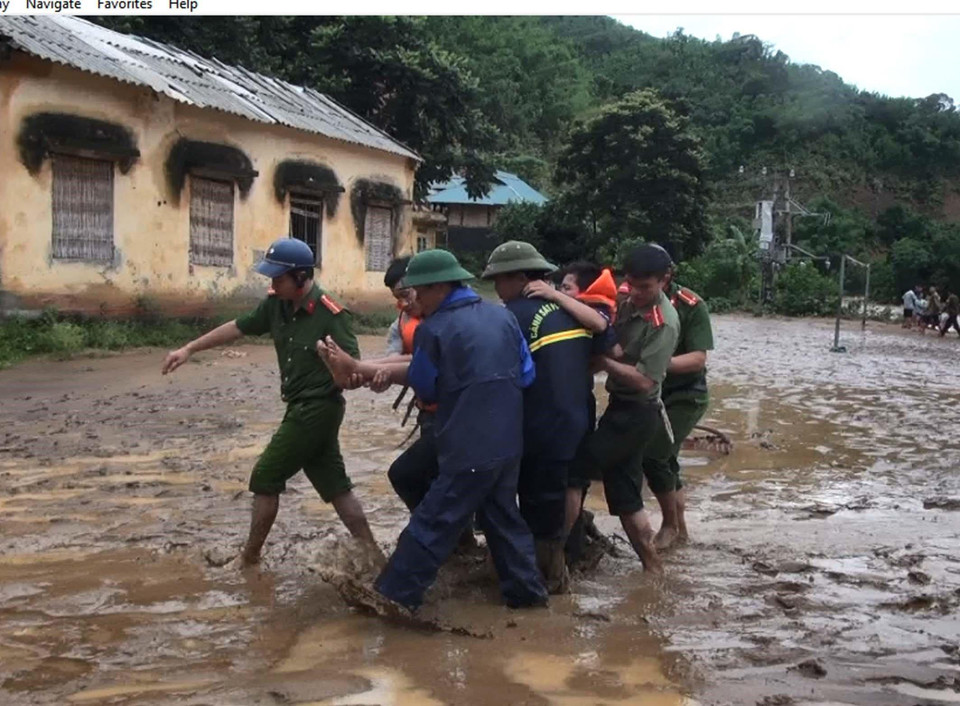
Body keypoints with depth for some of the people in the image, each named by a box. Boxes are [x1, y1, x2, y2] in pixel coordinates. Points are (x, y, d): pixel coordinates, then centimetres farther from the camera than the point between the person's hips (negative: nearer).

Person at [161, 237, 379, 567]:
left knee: (265, 478, 2)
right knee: (334, 485, 9)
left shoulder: (330, 315, -21)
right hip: (305, 409, 8)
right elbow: (237, 327, 10)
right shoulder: (276, 304, 1)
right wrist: (189, 349, 10)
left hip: (316, 409, -8)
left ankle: (249, 558, 16)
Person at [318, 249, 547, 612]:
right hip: (508, 441, 7)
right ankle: (527, 589, 27)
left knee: (432, 523, -1)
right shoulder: (503, 315, 5)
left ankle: (394, 596, 5)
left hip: (469, 447, -7)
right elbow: (526, 374, 9)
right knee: (502, 516, 21)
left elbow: (424, 387, 1)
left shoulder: (434, 329, -11)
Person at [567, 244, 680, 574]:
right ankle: (653, 567, 23)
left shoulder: (663, 323, -19)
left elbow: (644, 380, -22)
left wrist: (601, 360, -19)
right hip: (620, 407, 8)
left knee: (574, 469, -8)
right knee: (624, 493, 13)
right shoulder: (630, 302, 4)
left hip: (636, 413, -8)